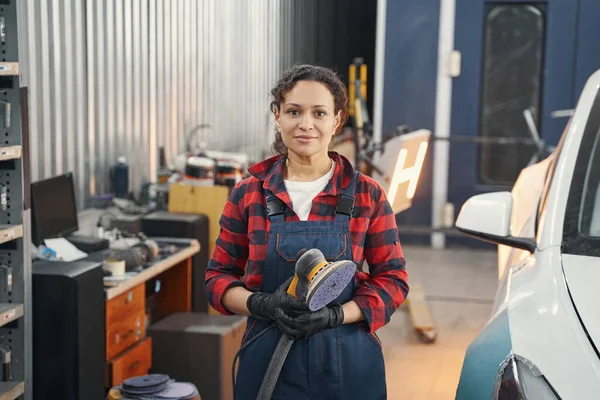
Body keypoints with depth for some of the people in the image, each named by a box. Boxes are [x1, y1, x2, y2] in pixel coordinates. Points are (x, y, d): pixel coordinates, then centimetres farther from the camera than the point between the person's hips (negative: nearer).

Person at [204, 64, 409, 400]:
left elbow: (393, 279, 0)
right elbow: (219, 277, 4)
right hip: (267, 362, 0)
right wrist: (261, 304, -16)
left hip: (347, 365, 0)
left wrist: (335, 315, -16)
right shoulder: (248, 194, 1)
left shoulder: (367, 195, -1)